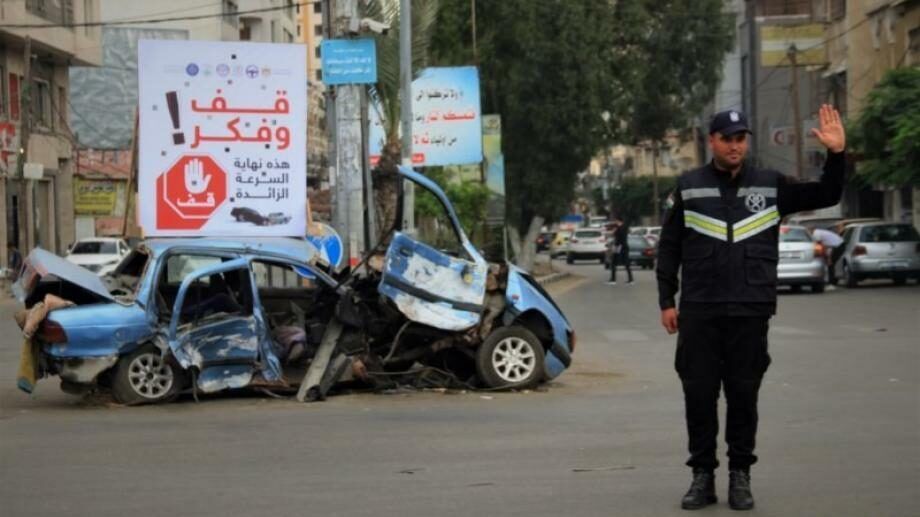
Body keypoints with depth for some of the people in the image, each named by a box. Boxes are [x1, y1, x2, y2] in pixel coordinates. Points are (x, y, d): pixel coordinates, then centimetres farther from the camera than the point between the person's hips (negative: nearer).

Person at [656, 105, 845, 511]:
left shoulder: (771, 185, 6)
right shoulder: (689, 187, 5)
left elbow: (825, 196, 5)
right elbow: (669, 247, 8)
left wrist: (836, 154, -10)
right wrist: (667, 301, 3)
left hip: (750, 312, 0)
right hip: (699, 312, 0)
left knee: (743, 396, 4)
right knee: (699, 395, 1)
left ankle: (740, 476, 14)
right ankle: (702, 475, 12)